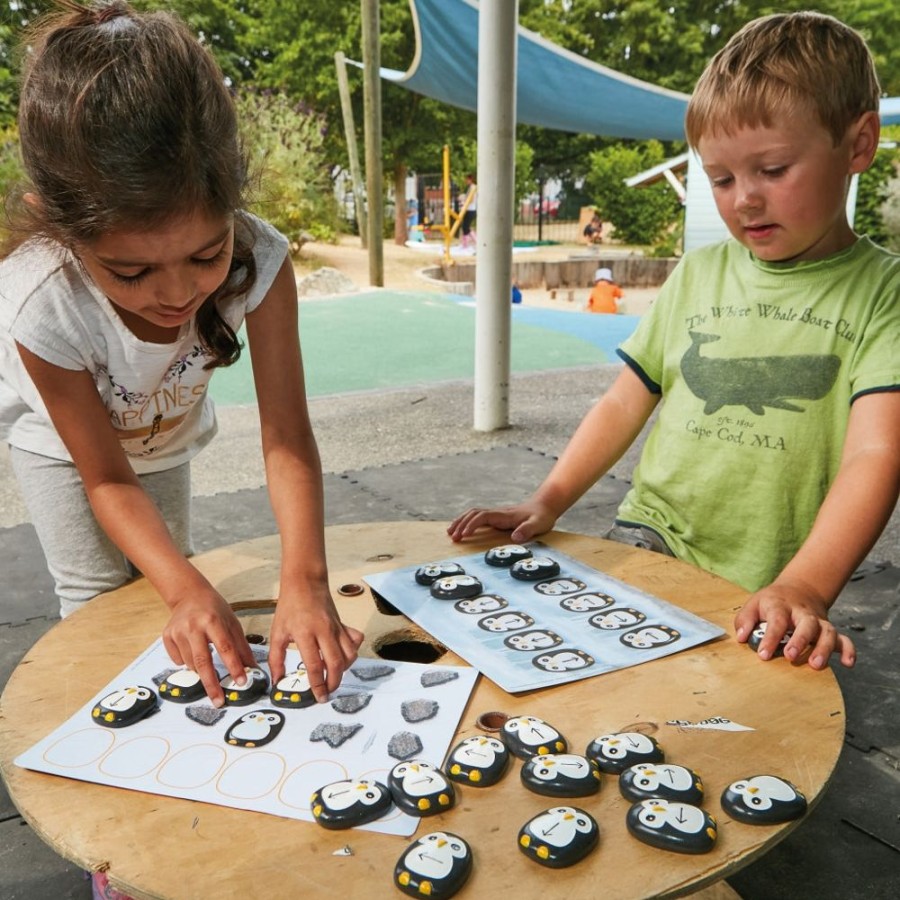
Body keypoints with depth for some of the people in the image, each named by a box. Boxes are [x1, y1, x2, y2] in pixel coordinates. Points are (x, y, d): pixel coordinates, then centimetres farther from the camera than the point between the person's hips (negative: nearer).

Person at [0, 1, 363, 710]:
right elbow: (107, 480, -30)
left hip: (165, 433, 2)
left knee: (163, 577, 15)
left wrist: (304, 583, -50)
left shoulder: (258, 261, -40)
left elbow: (287, 439, -38)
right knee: (99, 597, -6)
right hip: (61, 439, -2)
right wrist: (189, 592, -44)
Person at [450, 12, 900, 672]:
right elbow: (625, 403, 14)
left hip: (758, 596, -2)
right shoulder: (697, 274, 12)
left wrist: (804, 589, -28)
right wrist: (547, 502, 3)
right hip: (646, 542, 3)